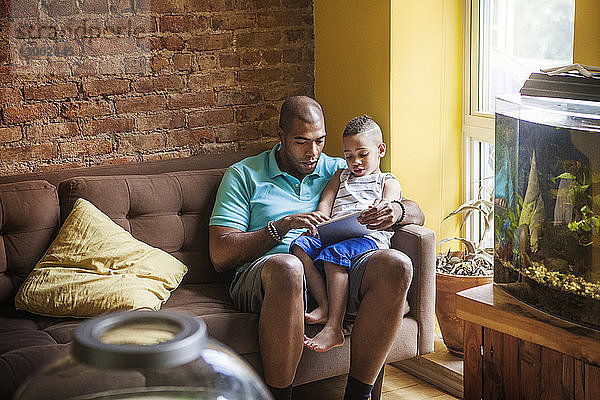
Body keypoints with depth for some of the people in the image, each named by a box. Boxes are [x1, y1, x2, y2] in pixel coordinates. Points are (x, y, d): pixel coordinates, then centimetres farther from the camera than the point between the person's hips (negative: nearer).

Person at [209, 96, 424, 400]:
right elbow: (220, 256, 3)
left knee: (396, 265, -28)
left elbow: (417, 214, 22)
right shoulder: (243, 175, 15)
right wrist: (282, 226, -9)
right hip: (261, 274, -3)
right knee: (287, 267, -41)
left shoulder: (339, 171, 24)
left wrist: (398, 212, -4)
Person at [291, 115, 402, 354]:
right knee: (301, 246, -26)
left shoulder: (388, 181, 23)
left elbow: (389, 204, 1)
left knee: (334, 254, -37)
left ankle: (333, 328, -45)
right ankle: (324, 307, -35)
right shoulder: (341, 177, 36)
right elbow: (325, 204, 21)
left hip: (368, 237, -5)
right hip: (333, 235, 5)